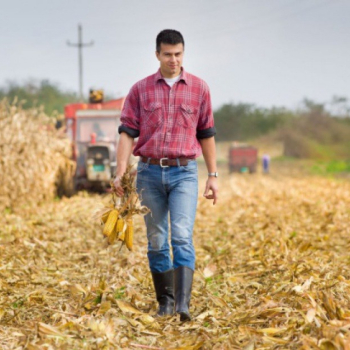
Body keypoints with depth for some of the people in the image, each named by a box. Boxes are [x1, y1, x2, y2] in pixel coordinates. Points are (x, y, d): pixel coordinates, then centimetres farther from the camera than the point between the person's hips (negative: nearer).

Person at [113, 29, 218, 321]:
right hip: (150, 172, 1)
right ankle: (165, 301, 19)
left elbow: (206, 134, 11)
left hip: (184, 173, -1)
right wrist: (121, 172, -10)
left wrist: (213, 175, 8)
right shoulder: (140, 90, 5)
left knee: (182, 237, -15)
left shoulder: (199, 88, 6)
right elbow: (127, 132, 1)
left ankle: (183, 303, -20)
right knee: (156, 242, 7)